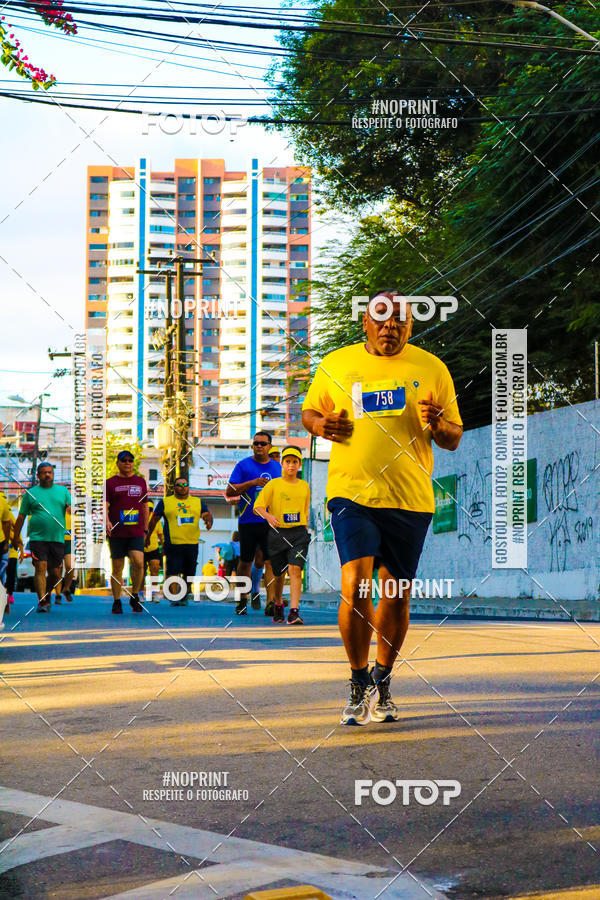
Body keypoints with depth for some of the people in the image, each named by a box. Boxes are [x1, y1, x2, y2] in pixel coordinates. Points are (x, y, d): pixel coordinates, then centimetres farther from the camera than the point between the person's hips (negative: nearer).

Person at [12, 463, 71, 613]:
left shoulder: (63, 490, 14)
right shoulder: (30, 493, 9)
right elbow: (21, 517, 10)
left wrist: (71, 508, -13)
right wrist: (16, 537, 7)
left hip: (57, 538, 2)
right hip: (37, 538, -2)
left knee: (55, 573, 4)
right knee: (40, 567, -16)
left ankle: (47, 595, 28)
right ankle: (42, 601, -16)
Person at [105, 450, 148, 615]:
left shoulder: (141, 481, 14)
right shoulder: (110, 483, 5)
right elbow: (104, 506, -3)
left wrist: (145, 529, 16)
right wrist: (106, 521, -23)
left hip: (136, 533, 1)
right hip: (117, 533, -1)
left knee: (138, 562, -17)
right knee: (117, 567, 3)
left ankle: (135, 596, 1)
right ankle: (117, 601, 15)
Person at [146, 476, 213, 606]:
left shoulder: (198, 502, 15)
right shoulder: (165, 502, 7)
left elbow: (207, 515, 12)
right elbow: (154, 519, 12)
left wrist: (209, 521, -11)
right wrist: (148, 535, 12)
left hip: (192, 543, 3)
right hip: (173, 544, -3)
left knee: (189, 573, 8)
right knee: (172, 571, -13)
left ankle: (184, 596, 23)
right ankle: (173, 597, -10)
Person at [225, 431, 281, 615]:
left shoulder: (277, 467, 13)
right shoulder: (244, 465, 3)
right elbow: (230, 491, -3)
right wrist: (252, 483, -14)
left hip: (270, 522, 2)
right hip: (248, 522, -1)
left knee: (271, 562, -6)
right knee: (245, 562, 7)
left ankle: (271, 601, -6)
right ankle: (242, 599, 21)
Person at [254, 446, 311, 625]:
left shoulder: (304, 486, 11)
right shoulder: (273, 484, 1)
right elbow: (258, 506, -6)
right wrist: (268, 516, -26)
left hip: (299, 532, 1)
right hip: (278, 532, -1)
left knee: (295, 569, -16)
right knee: (279, 573, 8)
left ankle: (294, 612, -22)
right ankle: (278, 605, 34)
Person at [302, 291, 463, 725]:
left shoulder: (432, 369, 7)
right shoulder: (336, 364, 6)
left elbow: (454, 440, 11)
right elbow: (309, 410, 19)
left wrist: (437, 425, -12)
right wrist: (320, 424, -4)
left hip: (411, 498, 1)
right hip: (352, 491, -1)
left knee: (396, 596, 6)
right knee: (355, 586, -16)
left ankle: (383, 682, 25)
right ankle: (359, 682, 0)